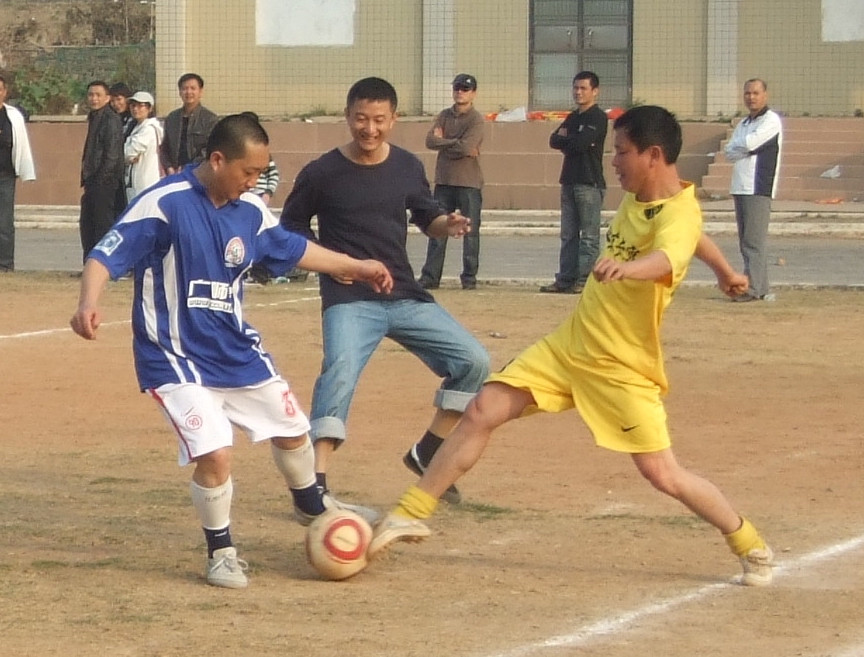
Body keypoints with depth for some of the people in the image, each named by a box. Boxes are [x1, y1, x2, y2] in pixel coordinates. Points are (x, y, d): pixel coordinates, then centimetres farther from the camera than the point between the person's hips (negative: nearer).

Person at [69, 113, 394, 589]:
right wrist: (88, 304, -43)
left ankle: (310, 506, 51)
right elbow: (105, 255, -24)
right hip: (176, 358, -7)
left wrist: (355, 267, 27)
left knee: (291, 428, 20)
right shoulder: (164, 204, -21)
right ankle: (220, 551, 5)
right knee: (215, 452, -20)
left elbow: (292, 248, 18)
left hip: (237, 350, 7)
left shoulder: (250, 211, 0)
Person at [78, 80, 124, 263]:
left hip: (105, 181, -10)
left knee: (103, 222, -6)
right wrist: (86, 177, 15)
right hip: (93, 180, 10)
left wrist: (101, 178, -18)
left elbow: (112, 153, -16)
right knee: (87, 223, 12)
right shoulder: (93, 118, 18)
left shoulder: (112, 120, -11)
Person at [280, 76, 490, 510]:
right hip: (349, 300, -5)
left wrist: (448, 224, -5)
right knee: (340, 371, -30)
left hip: (405, 297, 5)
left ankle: (426, 455, 16)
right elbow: (290, 229, 7)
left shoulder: (407, 167, 6)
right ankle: (315, 487, -34)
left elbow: (427, 217, 19)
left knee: (473, 361, -1)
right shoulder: (321, 174, -5)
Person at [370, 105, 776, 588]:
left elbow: (665, 258, -45)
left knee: (663, 475, -6)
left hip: (623, 368, -7)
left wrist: (627, 267, -67)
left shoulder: (679, 212, -21)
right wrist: (725, 269, 43)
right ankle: (412, 514, 4)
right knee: (483, 411, -4)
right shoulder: (638, 198, 4)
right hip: (569, 344, 7)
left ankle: (752, 548, 15)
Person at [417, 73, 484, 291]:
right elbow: (430, 141, -2)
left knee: (471, 231, 1)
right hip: (444, 181, 5)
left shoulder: (476, 120, -5)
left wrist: (443, 142, -6)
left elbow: (465, 147, -19)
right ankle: (430, 276, 7)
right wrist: (456, 143, -12)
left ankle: (469, 277, 7)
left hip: (469, 183, -5)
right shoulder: (444, 116, 11)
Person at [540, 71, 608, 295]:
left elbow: (581, 142, -19)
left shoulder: (598, 117, -6)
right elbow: (554, 141, 10)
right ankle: (565, 279, 8)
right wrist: (572, 142, -8)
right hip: (570, 182, 8)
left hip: (590, 184, -8)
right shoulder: (573, 117, 20)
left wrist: (565, 139, 0)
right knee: (568, 234, 7)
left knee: (589, 235, -6)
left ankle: (584, 280, -8)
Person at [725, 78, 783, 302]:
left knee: (754, 240, -13)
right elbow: (729, 153, 10)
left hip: (759, 188, -9)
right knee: (745, 242, 7)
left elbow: (750, 143, -17)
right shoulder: (743, 124, 21)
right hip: (740, 188, 9)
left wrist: (737, 145, 3)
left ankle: (753, 288, -17)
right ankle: (762, 289, 11)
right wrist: (746, 147, -7)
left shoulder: (771, 120, -4)